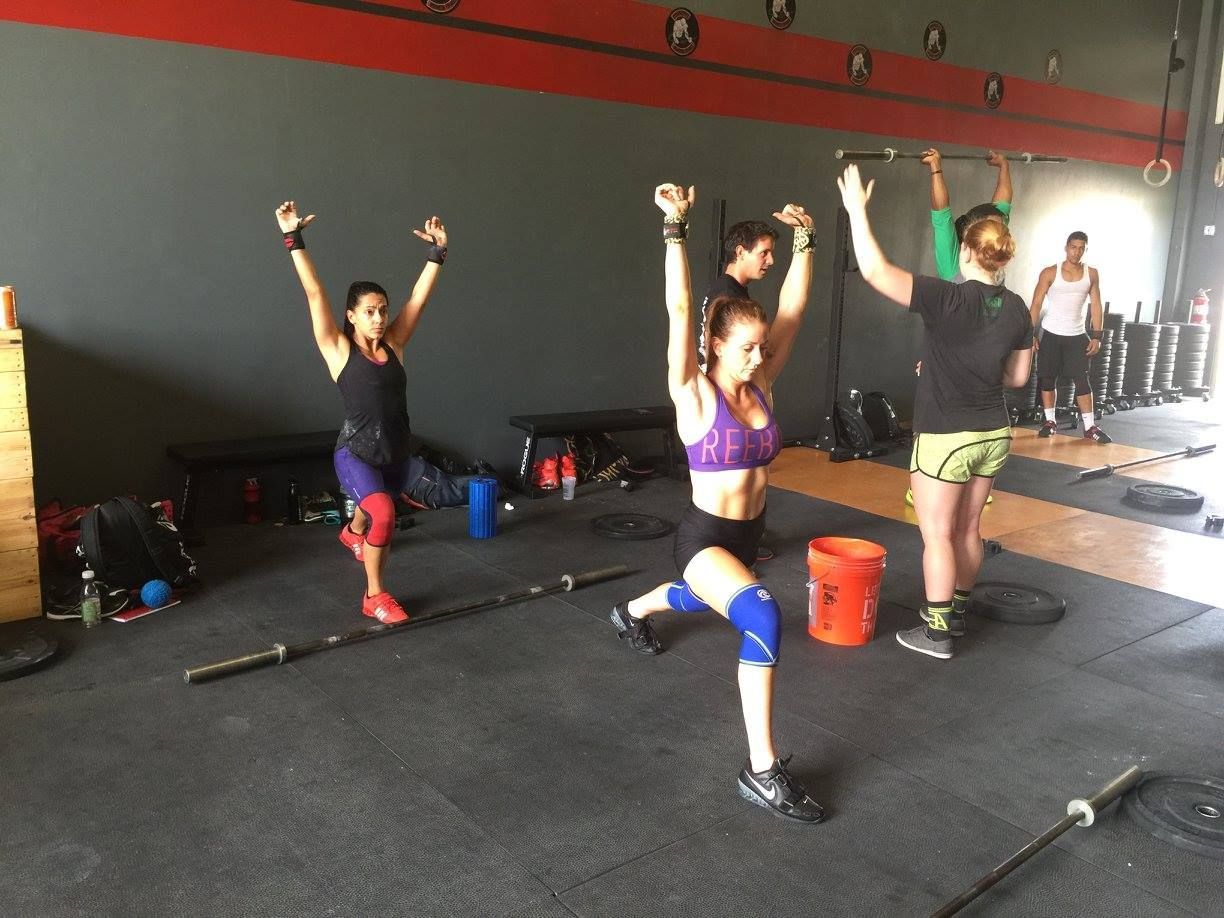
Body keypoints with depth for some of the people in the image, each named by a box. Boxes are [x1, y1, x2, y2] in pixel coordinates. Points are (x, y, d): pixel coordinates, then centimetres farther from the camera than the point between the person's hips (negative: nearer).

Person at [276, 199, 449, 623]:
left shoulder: (394, 346, 1)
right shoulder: (339, 350, -9)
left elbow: (420, 296, 2)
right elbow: (314, 294, -14)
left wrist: (438, 251, 2)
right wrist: (294, 239, -17)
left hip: (397, 453, 5)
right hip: (356, 453, -5)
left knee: (373, 508, 32)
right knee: (383, 513, -30)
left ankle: (353, 531, 70)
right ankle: (374, 596, -10)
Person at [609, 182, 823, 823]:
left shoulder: (761, 385, -2)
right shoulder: (695, 393, -18)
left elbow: (792, 309, -2)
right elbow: (678, 311, -29)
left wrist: (804, 241, -3)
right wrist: (676, 230, -31)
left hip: (749, 532, 8)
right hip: (704, 535, -7)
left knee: (698, 600, 36)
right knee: (763, 617, -33)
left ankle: (633, 612, 71)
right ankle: (762, 771, -24)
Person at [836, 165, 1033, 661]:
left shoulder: (948, 299, -20)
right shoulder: (1017, 309, 1)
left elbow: (875, 270, -26)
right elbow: (1017, 376, 11)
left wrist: (856, 208, -19)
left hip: (946, 437, -7)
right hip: (993, 434, 7)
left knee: (938, 534, 4)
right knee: (967, 528, 19)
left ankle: (937, 632, 12)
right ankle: (957, 613, 34)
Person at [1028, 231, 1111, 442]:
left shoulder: (1091, 274, 3)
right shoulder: (1050, 273, -4)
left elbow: (1096, 305, 5)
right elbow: (1036, 305, -5)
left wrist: (1096, 336, -2)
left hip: (1077, 336, 1)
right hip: (1051, 335, -1)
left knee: (1082, 380, -2)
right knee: (1047, 378, 4)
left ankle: (1090, 427, -1)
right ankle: (1050, 421, 17)